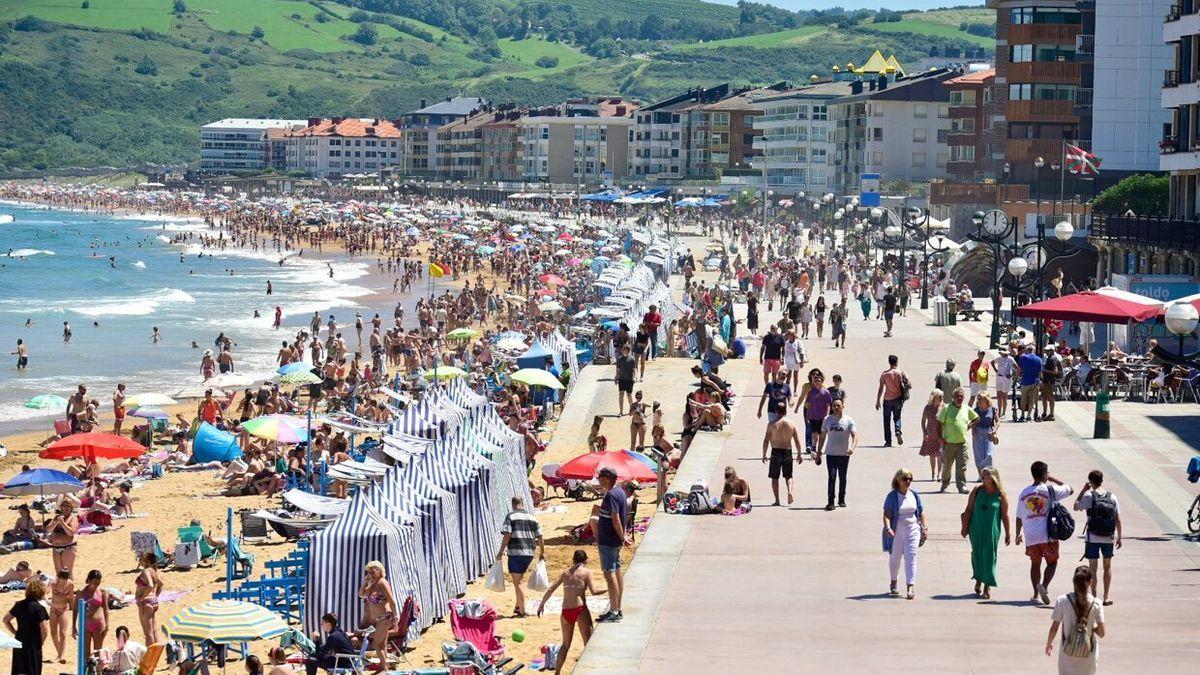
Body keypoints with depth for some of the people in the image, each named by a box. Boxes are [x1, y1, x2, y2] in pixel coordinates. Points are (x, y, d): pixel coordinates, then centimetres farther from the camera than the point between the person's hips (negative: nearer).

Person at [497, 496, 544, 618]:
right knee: (519, 580, 22)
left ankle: (522, 611, -3)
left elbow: (507, 536, -14)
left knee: (517, 582, -1)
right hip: (530, 553, 5)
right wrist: (542, 552, 19)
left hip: (516, 553, -5)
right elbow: (540, 537, 8)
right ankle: (518, 606, 24)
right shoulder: (532, 517, 9)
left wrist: (501, 552, -9)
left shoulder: (510, 517, -5)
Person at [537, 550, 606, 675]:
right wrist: (608, 589, 4)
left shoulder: (565, 572, 14)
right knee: (589, 643, 3)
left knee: (565, 644, 19)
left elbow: (551, 589, 13)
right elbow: (594, 591, -9)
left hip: (566, 611, 4)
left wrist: (542, 604, 23)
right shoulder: (586, 572, 2)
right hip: (580, 609, -4)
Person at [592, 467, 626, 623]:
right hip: (615, 540, 11)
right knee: (617, 572, 14)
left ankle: (614, 612, -12)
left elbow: (615, 519, -25)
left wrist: (622, 537, -15)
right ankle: (617, 609, 22)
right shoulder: (620, 491, 12)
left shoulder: (611, 495, -20)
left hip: (608, 541, -11)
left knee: (610, 573, -10)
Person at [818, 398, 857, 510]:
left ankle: (841, 500, 28)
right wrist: (819, 452, 8)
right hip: (831, 454, 0)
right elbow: (822, 437, 10)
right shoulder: (827, 420, 2)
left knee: (842, 478, 12)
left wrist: (852, 447, -28)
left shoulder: (848, 420, -3)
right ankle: (830, 501, -12)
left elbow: (855, 435, -10)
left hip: (844, 454, 0)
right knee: (832, 477, -10)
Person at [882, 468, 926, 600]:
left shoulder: (914, 495, 5)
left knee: (911, 558, -7)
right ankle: (894, 583, 36)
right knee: (895, 558, 13)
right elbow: (886, 515, -12)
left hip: (912, 530, 2)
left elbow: (921, 513, 12)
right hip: (896, 531, -2)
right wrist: (888, 528, -26)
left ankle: (910, 588, -11)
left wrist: (924, 528, 5)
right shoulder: (892, 496, -7)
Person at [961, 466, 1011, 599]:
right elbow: (969, 509, 4)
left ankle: (987, 586, 4)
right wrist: (965, 527, 2)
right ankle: (978, 580, 31)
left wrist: (1007, 534, 2)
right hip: (976, 529, 2)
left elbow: (1005, 515, -1)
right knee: (977, 555, 11)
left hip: (992, 531, -2)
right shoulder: (977, 490, -1)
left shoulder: (1001, 495, -6)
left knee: (989, 557, -2)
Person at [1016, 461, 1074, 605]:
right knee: (1052, 562, 7)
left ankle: (1036, 594, 14)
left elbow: (1019, 517, 9)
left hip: (1030, 536, 4)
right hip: (1047, 535, -4)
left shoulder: (1024, 493, 4)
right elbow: (1070, 490, 6)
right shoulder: (1050, 490, -9)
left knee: (1035, 563, 15)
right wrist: (1053, 479, 12)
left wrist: (1018, 534, 20)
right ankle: (1044, 586, -15)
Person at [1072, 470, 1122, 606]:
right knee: (1108, 567, 16)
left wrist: (1083, 490, 9)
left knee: (1093, 568, 6)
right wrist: (1119, 537, 10)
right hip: (1109, 538, 3)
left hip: (1092, 538, -3)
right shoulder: (1112, 497, -1)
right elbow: (1118, 520, 1)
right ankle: (1106, 597, 17)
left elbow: (1076, 507, 5)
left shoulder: (1089, 496, -10)